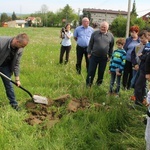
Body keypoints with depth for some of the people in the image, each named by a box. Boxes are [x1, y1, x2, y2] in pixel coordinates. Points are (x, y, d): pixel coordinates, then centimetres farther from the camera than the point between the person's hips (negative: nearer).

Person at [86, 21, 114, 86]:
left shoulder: (111, 36, 0)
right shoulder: (95, 33, -2)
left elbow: (111, 47, 7)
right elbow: (90, 44, 3)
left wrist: (110, 56, 7)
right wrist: (89, 53, 1)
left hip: (104, 58, 1)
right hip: (94, 56, -1)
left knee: (101, 71, 13)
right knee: (91, 70, 4)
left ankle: (99, 82, 31)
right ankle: (88, 83, 17)